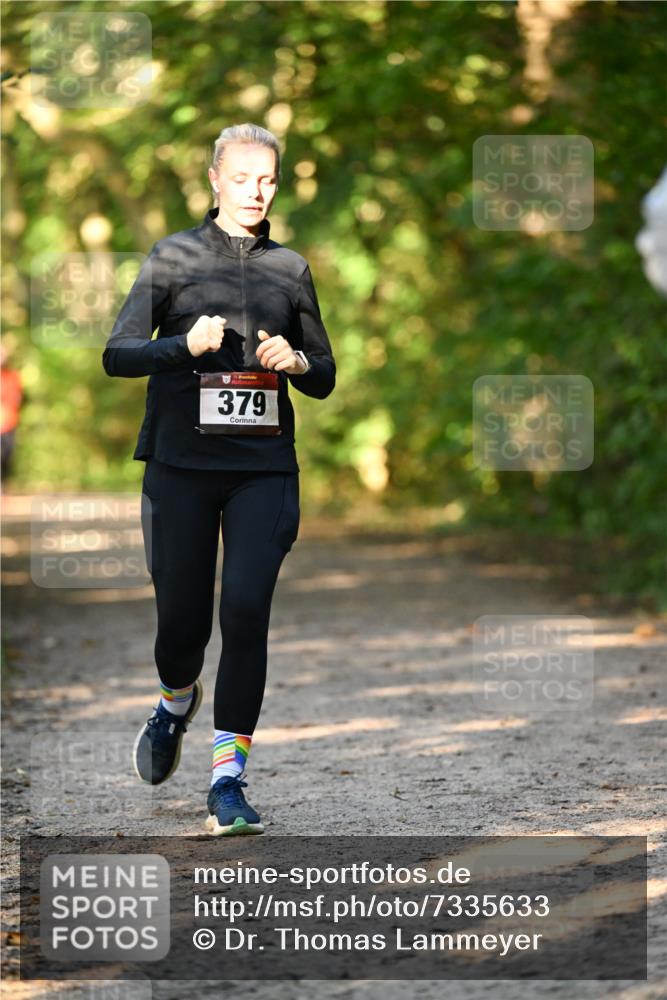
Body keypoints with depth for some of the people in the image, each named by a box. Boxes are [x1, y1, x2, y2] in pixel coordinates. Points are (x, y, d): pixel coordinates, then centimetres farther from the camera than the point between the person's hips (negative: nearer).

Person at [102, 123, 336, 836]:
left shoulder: (290, 268, 12)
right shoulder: (174, 256, 4)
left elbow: (325, 380, 18)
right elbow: (117, 354, 0)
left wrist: (298, 362, -4)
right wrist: (187, 345, -17)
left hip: (264, 466, 1)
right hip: (181, 463, -1)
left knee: (246, 610, -13)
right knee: (181, 616, 4)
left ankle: (228, 778, -10)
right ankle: (177, 700, 41)